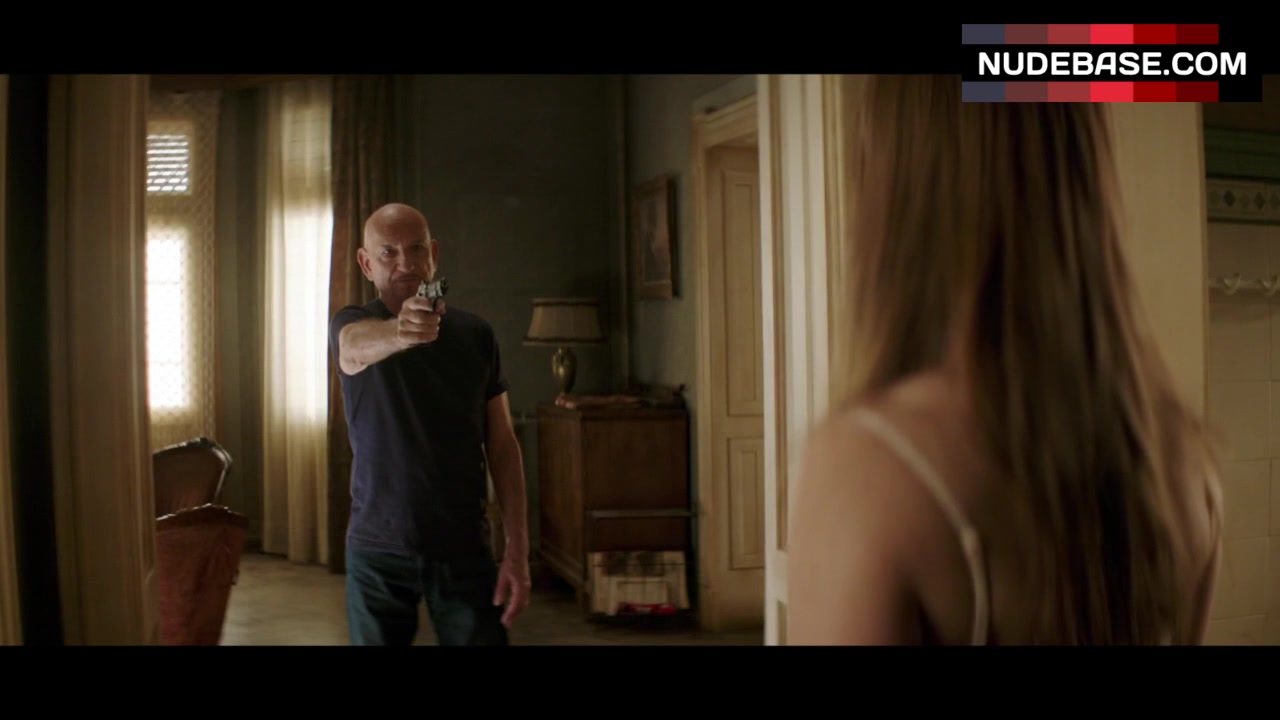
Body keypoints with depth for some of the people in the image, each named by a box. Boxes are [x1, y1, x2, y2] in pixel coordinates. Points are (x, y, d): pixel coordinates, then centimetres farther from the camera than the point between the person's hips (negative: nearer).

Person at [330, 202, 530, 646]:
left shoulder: (475, 335, 2)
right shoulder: (352, 325, -3)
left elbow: (502, 444, 2)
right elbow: (359, 345, -29)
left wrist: (517, 548, -5)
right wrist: (399, 332, -53)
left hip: (464, 546, 1)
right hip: (377, 548, 0)